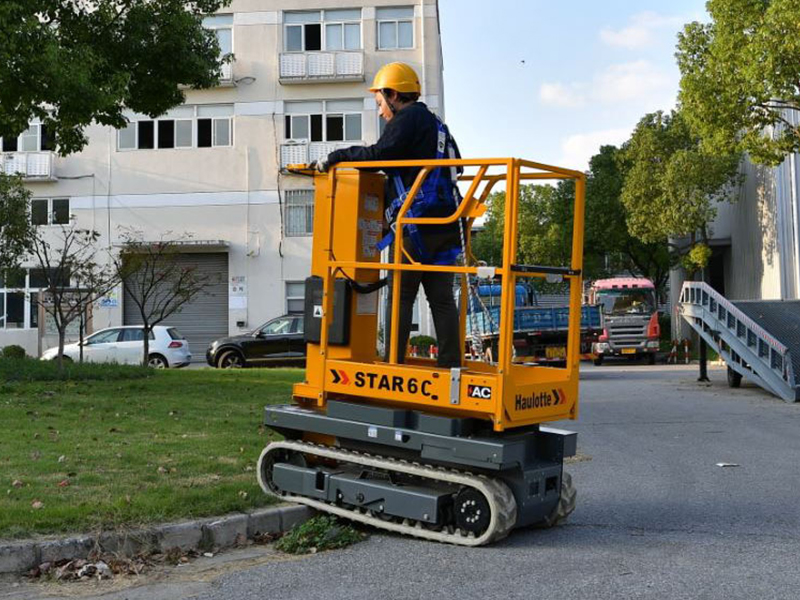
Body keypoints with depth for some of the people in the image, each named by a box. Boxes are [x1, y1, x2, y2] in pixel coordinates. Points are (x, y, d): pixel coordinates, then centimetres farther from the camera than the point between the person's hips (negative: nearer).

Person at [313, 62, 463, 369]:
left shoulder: (409, 118, -1)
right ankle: (451, 363, 2)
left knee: (400, 296, -6)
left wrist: (336, 157, -5)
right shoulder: (436, 124, 26)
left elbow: (380, 155, -14)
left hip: (417, 222, -8)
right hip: (446, 225, 8)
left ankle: (393, 364, -8)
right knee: (442, 298, 6)